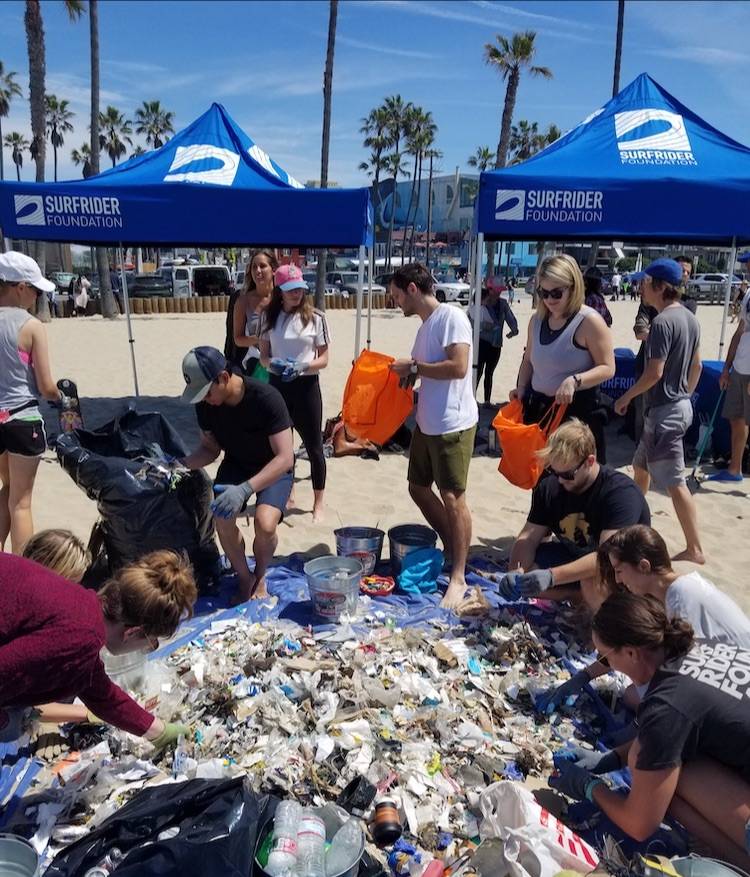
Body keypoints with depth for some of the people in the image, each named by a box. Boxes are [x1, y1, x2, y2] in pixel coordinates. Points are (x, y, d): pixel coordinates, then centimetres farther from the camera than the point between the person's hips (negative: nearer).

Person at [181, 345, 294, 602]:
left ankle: (260, 577, 5)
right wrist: (182, 464, -20)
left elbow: (285, 457, -32)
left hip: (274, 468, -4)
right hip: (235, 463, 4)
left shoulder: (266, 398, -31)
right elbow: (210, 448, 1)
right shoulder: (205, 405, -15)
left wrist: (245, 489, -44)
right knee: (222, 521, -23)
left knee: (265, 523, -29)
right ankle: (244, 579, 4)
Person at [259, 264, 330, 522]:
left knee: (313, 446, 4)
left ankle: (318, 503, 17)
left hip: (306, 385, -3)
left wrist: (302, 367, -22)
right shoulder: (270, 317, 2)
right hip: (278, 385, 3)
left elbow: (324, 359, -4)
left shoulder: (315, 317, -6)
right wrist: (273, 364, -16)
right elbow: (264, 355, 6)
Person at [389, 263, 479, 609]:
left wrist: (413, 366, -16)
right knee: (419, 487, 17)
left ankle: (458, 578, 6)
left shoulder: (451, 317, -13)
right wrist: (404, 371, 5)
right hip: (426, 422, 10)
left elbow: (458, 367, -24)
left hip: (452, 424, -10)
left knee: (452, 497, -4)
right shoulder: (425, 326, 14)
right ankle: (451, 547, 35)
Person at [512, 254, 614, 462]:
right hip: (539, 408, 7)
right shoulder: (537, 320, 8)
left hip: (578, 409, -6)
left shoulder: (589, 321, -12)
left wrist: (574, 380, -28)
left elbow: (607, 368, -13)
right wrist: (521, 389, 5)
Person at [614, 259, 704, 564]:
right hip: (681, 405, 10)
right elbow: (696, 365, 16)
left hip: (664, 410, -10)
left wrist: (626, 396, -9)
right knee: (641, 465, 23)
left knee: (674, 482, -4)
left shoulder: (662, 322, -19)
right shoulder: (689, 318, 9)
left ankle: (695, 549, 2)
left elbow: (654, 372, -22)